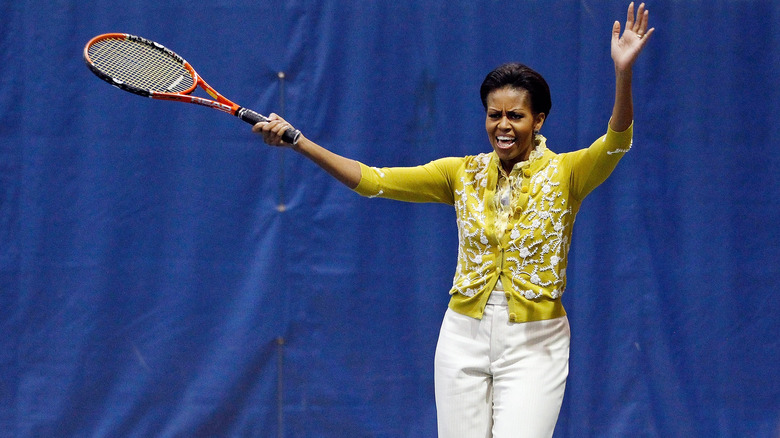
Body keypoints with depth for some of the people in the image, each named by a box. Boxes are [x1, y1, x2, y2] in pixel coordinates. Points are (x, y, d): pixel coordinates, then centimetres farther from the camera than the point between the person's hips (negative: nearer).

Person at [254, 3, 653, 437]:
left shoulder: (565, 173, -4)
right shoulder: (464, 174, 5)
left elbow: (616, 141, -22)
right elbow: (373, 180, 1)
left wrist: (623, 72, -39)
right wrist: (299, 142, -9)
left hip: (534, 343, -3)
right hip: (465, 336, 3)